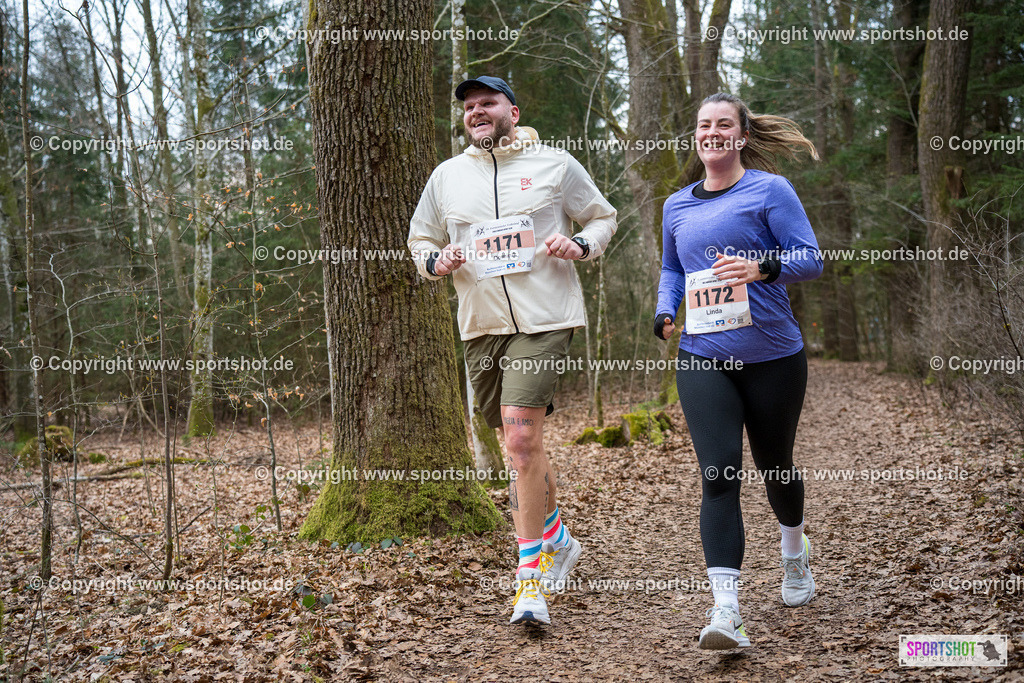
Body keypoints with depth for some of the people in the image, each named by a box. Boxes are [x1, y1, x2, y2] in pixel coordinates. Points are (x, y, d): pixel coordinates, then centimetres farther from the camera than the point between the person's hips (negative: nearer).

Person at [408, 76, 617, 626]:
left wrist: (580, 245, -8)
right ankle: (556, 537, 35)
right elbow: (420, 241, 20)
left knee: (522, 440, -18)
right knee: (521, 442, 13)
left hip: (545, 319, -4)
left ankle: (531, 572, -10)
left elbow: (603, 218, 14)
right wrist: (436, 261, -3)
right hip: (482, 326, 4)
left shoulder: (556, 164, 4)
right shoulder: (446, 177, 12)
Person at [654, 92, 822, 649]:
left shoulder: (769, 189, -1)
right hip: (703, 357, 2)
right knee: (718, 472, -12)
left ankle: (794, 550, 46)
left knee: (774, 463, 14)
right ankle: (725, 609, -18)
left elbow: (810, 260, -7)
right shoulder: (677, 206, 13)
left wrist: (762, 267, -27)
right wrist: (666, 311, 8)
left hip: (772, 355, -2)